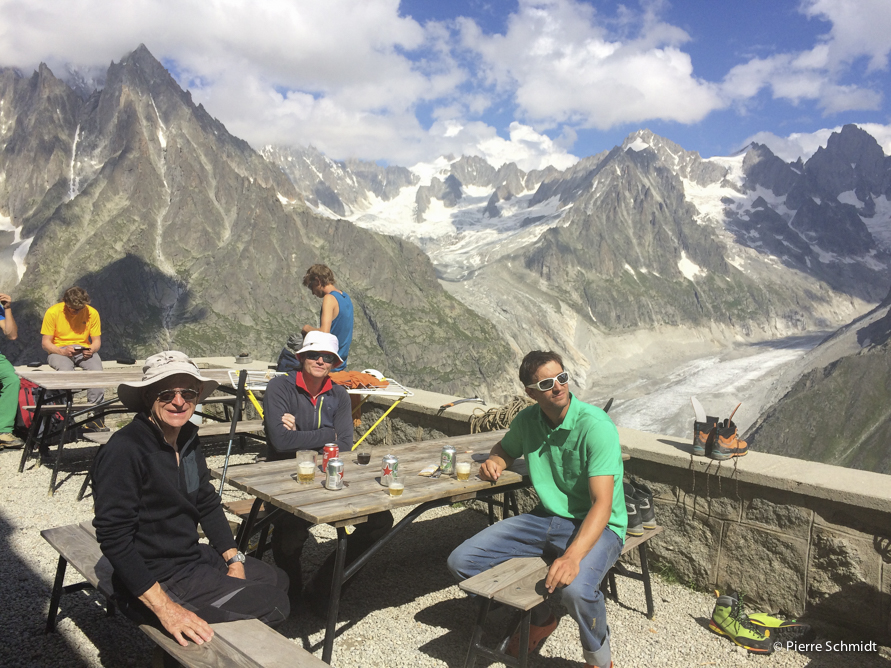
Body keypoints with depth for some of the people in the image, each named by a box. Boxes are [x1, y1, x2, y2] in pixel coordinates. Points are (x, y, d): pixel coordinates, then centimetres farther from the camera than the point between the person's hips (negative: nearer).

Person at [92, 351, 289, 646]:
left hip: (194, 556, 9)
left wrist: (234, 559, 2)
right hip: (155, 579, -9)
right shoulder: (124, 450, -24)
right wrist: (165, 607, -28)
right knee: (273, 604, -9)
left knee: (277, 579, 15)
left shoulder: (187, 438, 3)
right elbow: (113, 537, -26)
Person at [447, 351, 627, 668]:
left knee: (574, 588, -39)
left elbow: (602, 504, -26)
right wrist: (493, 461, 0)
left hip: (596, 526, -6)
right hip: (546, 518, 6)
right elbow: (506, 447, 25)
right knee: (461, 561, -5)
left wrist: (572, 556, -40)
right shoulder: (527, 420, 0)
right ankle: (541, 617, 18)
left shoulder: (596, 426, -20)